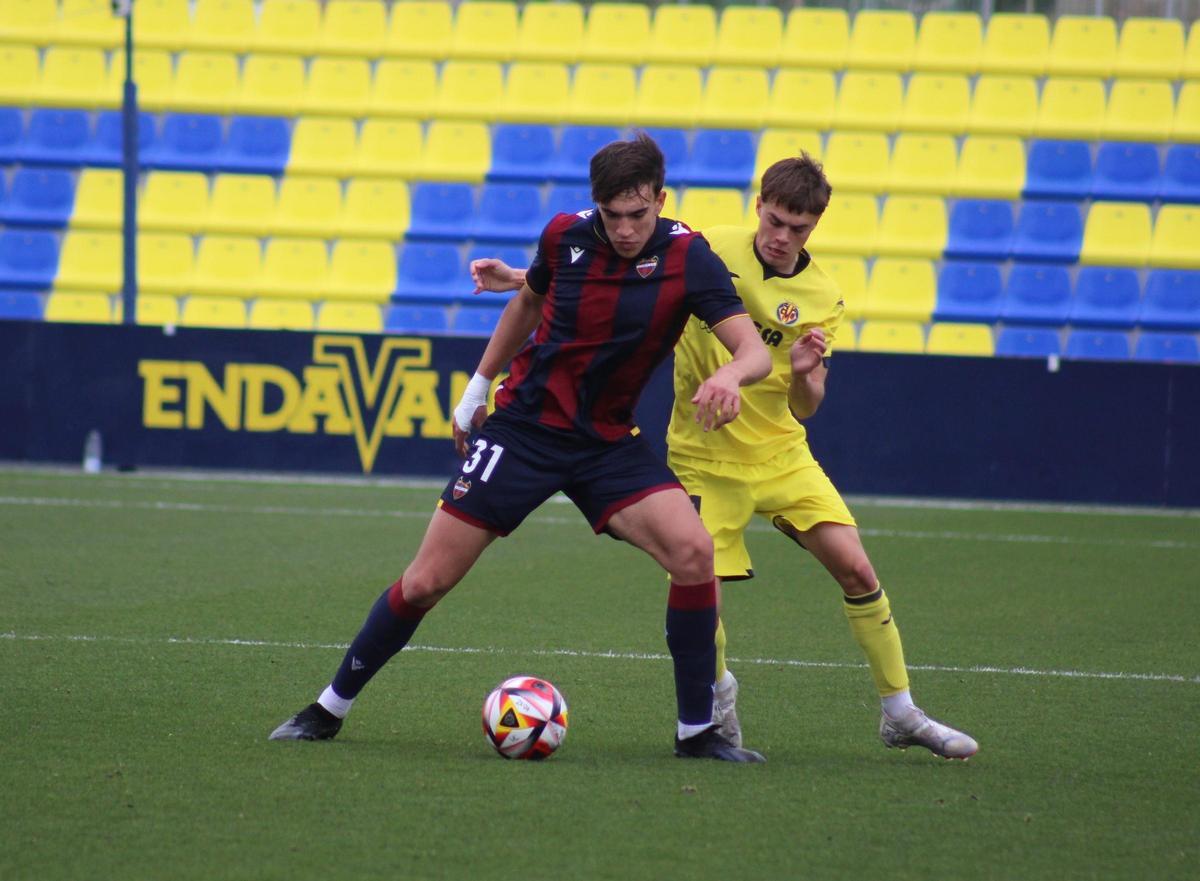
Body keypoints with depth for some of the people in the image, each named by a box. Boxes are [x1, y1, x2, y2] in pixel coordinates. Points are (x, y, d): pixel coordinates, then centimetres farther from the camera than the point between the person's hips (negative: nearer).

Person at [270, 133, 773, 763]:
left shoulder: (687, 258, -13)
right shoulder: (566, 236, -6)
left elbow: (754, 350, -21)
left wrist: (729, 375, -44)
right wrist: (478, 385, 19)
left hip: (607, 444, -1)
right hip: (523, 427, 1)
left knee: (693, 552, -24)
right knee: (425, 581, -3)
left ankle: (696, 731, -10)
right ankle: (328, 709, 17)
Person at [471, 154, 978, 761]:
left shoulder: (821, 299, -6)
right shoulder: (710, 251, -9)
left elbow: (805, 408, -7)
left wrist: (803, 376, -30)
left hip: (781, 454, 1)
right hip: (704, 459, -1)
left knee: (856, 569, -10)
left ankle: (900, 715, 5)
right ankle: (718, 695, 23)